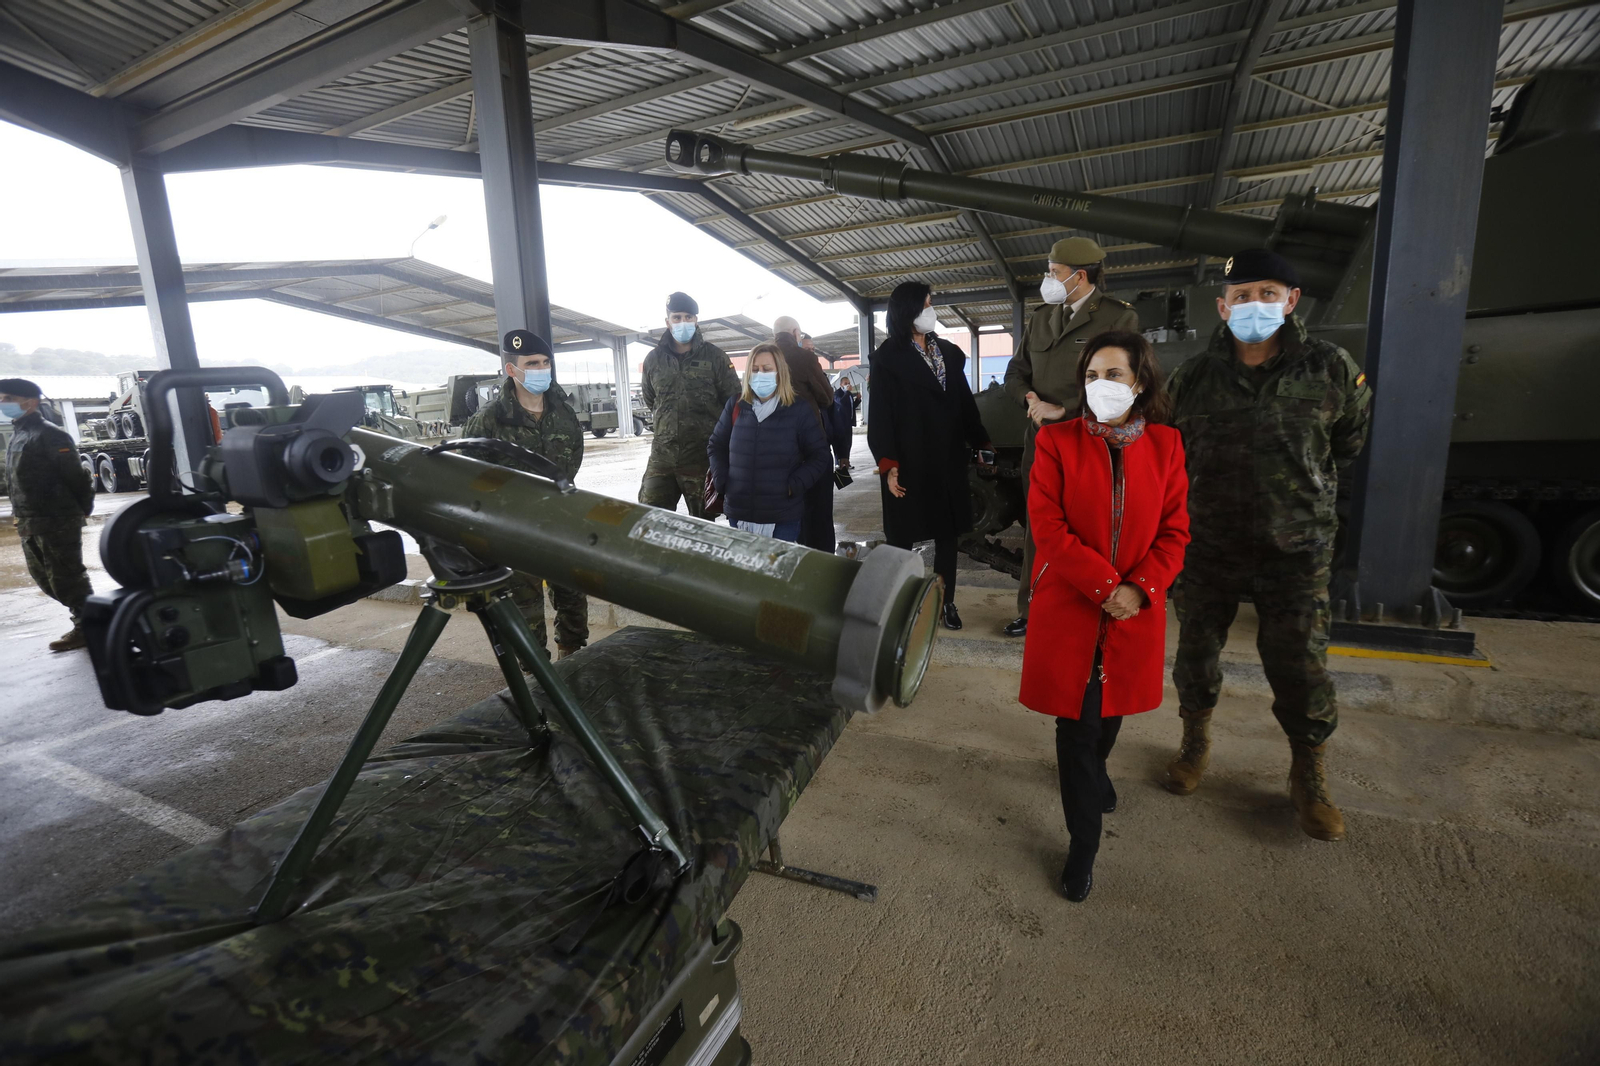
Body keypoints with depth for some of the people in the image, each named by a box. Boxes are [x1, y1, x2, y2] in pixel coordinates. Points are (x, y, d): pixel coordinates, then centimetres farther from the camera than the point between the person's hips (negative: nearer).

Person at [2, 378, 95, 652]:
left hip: (58, 521, -10)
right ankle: (87, 615, 25)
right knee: (43, 576, 16)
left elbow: (75, 476, -16)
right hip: (30, 524, 10)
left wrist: (82, 511, -10)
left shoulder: (49, 435, -14)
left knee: (65, 578, -4)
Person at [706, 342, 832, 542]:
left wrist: (793, 486, -12)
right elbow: (715, 446, 15)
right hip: (739, 513, 3)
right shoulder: (736, 405, 5)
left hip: (783, 517, -3)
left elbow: (819, 456, -2)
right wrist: (723, 482, 1)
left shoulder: (799, 409, -3)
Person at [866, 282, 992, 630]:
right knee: (902, 535, 4)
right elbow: (880, 414, -11)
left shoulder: (950, 352, 12)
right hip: (909, 461, -5)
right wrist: (888, 464, -19)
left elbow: (966, 403, 13)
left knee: (948, 532, 10)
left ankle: (946, 602, 21)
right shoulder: (888, 356, -5)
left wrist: (981, 444, 6)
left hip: (948, 459, 5)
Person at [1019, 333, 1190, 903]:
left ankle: (1094, 770, 54)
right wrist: (1104, 585, -19)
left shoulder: (1166, 445, 1)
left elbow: (1175, 530, 1)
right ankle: (1083, 845, 19)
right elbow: (1048, 527, -13)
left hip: (1135, 609, 3)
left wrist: (1140, 588, -14)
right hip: (1069, 606, -3)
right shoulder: (1056, 441, -7)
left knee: (1111, 709, 21)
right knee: (1077, 722, 2)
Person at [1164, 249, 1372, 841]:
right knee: (1196, 649, 12)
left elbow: (1351, 439, 16)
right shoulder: (1192, 380, -2)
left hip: (1296, 548, -1)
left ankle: (1308, 776, 26)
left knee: (1300, 664, 4)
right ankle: (1196, 742, 36)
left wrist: (1313, 495, 19)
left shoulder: (1330, 370, -2)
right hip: (1207, 544, 1)